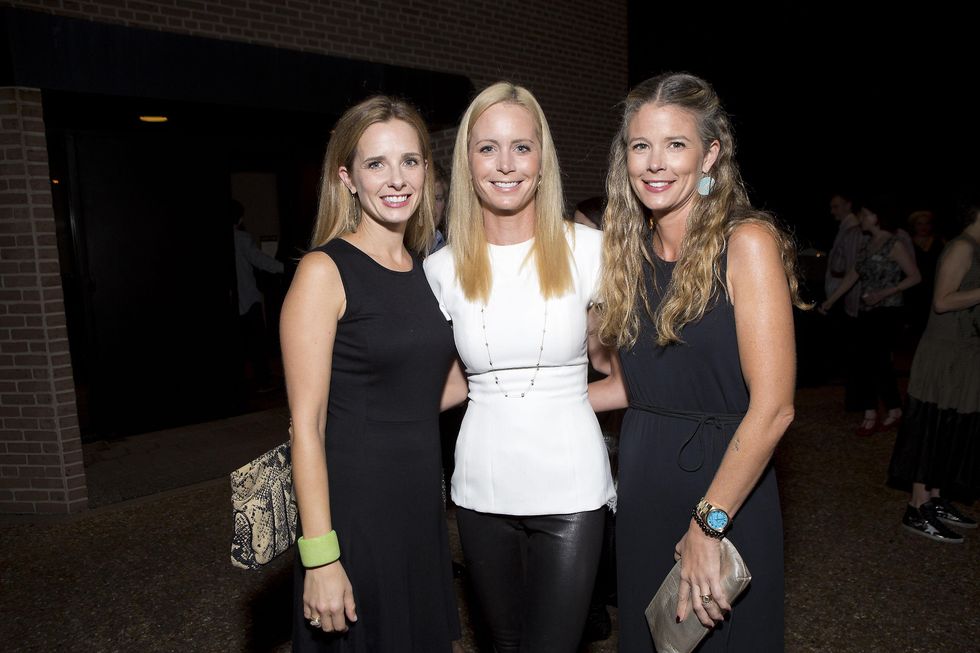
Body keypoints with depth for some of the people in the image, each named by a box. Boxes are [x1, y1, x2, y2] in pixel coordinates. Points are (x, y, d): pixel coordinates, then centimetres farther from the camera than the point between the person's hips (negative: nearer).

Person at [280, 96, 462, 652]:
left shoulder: (429, 268, 5)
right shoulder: (325, 271, -13)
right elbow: (307, 424, -16)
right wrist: (320, 558, -17)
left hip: (424, 506, 6)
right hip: (354, 515, -6)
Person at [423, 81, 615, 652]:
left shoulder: (589, 249, -5)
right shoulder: (443, 269, 1)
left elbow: (611, 361, 7)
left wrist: (560, 394, -5)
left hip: (569, 483, -2)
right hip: (482, 485, 3)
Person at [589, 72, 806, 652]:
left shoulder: (748, 242, -14)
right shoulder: (631, 250, 4)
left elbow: (772, 408, -19)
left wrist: (709, 522, -18)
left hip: (726, 488, -5)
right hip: (641, 482, 5)